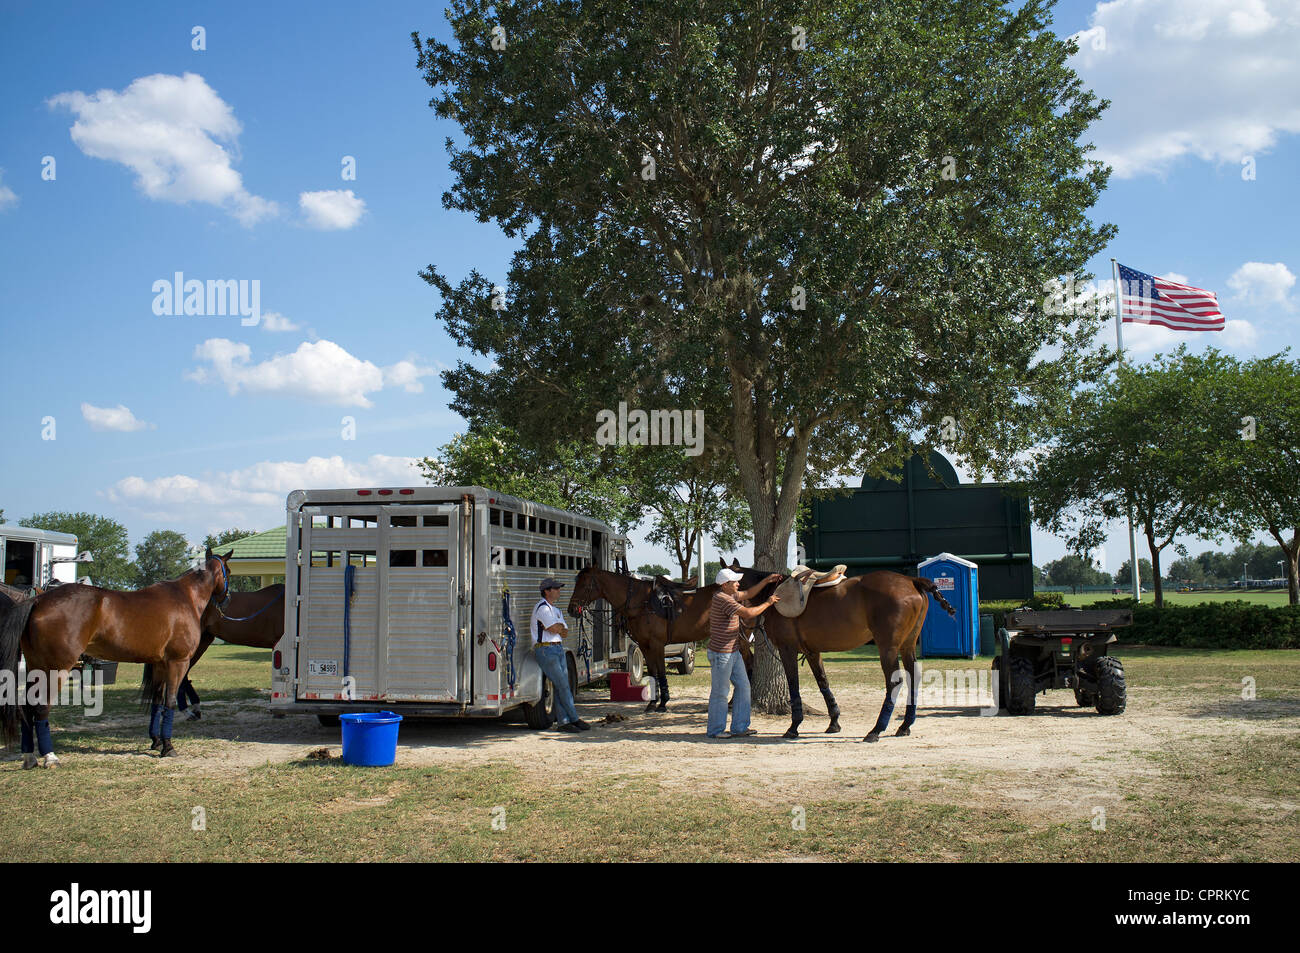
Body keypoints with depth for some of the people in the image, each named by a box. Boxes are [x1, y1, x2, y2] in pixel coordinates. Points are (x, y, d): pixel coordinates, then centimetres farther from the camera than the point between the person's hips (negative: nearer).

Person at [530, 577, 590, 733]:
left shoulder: (555, 610, 20)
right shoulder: (542, 607, -9)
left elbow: (564, 631, 12)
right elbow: (554, 629, -17)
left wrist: (558, 628, -7)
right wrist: (560, 627, 4)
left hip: (559, 649, 9)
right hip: (546, 650, -9)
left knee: (561, 687, 3)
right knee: (562, 685, -8)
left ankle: (563, 722, 3)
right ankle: (574, 719, -1)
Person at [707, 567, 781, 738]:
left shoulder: (730, 595, 10)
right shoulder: (723, 599, -21)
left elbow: (748, 594, 25)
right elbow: (748, 613, -24)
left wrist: (767, 580, 18)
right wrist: (768, 603, -11)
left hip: (733, 652, 10)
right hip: (721, 654, -10)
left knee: (743, 686, 11)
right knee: (720, 692, 0)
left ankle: (739, 727, 18)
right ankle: (715, 730, 11)